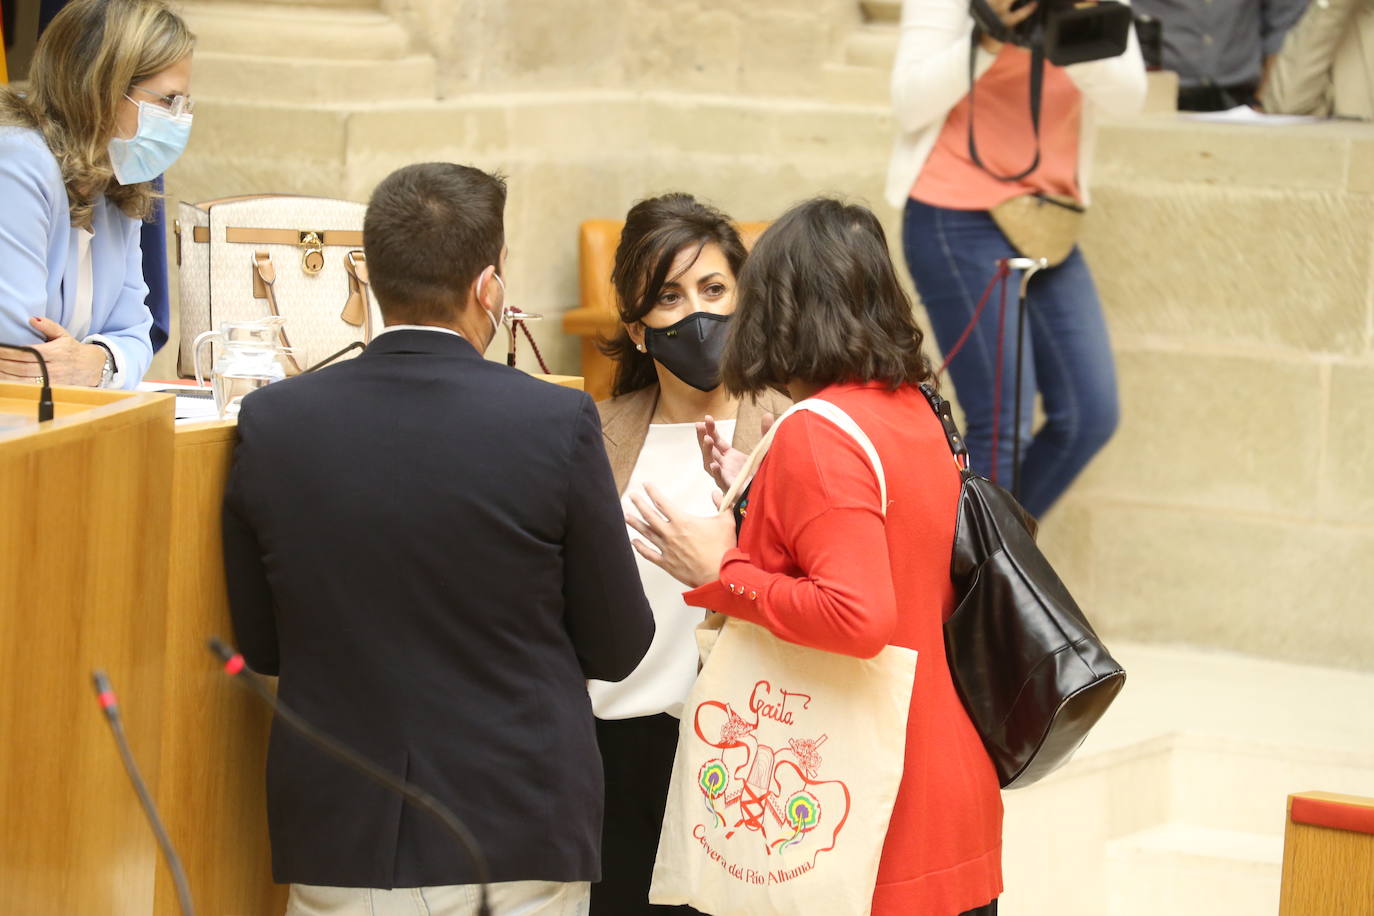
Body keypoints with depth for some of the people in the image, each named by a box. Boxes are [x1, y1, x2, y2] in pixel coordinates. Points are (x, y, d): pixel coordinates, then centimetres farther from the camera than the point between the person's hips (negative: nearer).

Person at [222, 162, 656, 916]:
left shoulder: (272, 423, -5)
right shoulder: (556, 424, -12)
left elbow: (258, 646, 5)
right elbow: (617, 648, -2)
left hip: (336, 852, 2)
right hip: (514, 849, -2)